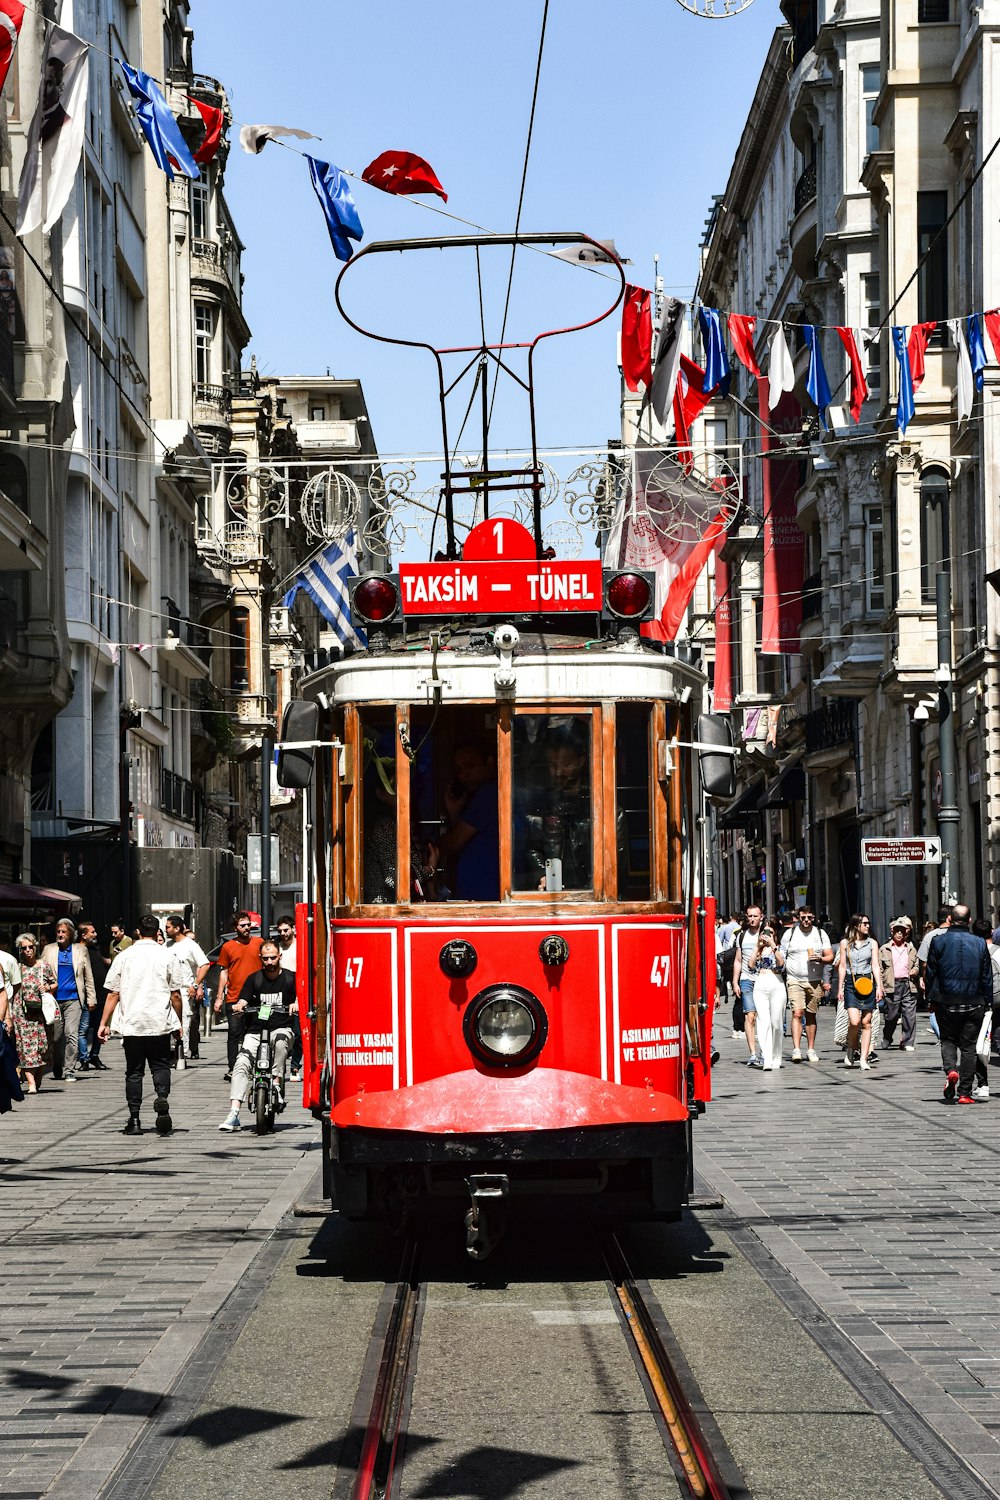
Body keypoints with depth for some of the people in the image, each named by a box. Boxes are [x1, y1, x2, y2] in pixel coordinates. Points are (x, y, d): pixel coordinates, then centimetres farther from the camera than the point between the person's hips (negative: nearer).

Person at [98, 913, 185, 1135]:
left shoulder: (124, 957, 2)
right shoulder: (167, 956, 0)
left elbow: (113, 994, 1)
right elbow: (175, 995, 1)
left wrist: (104, 1024, 6)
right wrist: (179, 1023, 12)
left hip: (131, 1023, 1)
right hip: (160, 1024, 0)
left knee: (134, 1071, 7)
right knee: (161, 1065, 10)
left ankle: (134, 1120, 4)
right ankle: (162, 1098, -19)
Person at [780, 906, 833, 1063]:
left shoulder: (820, 934, 8)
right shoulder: (789, 933, 4)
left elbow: (830, 956, 7)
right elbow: (781, 956, 8)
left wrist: (820, 959, -15)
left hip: (815, 981, 2)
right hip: (795, 981, -2)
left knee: (811, 1015, 8)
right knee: (797, 1013, -15)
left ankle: (811, 1050, 17)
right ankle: (796, 1049, -20)